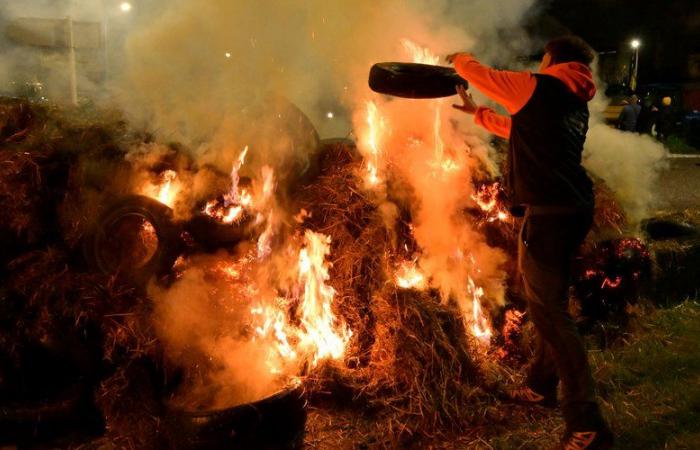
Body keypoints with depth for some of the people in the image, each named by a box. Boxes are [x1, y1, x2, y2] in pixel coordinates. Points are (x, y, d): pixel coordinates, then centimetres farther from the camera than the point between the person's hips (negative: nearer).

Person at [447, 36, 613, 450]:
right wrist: (475, 112, 41)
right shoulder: (576, 106, 20)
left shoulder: (539, 87, -5)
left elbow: (481, 73, 2)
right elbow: (521, 131, 33)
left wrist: (461, 59, 25)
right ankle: (542, 386, 37)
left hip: (550, 211, -9)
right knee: (549, 303, 22)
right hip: (574, 209, 9)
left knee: (550, 311, -8)